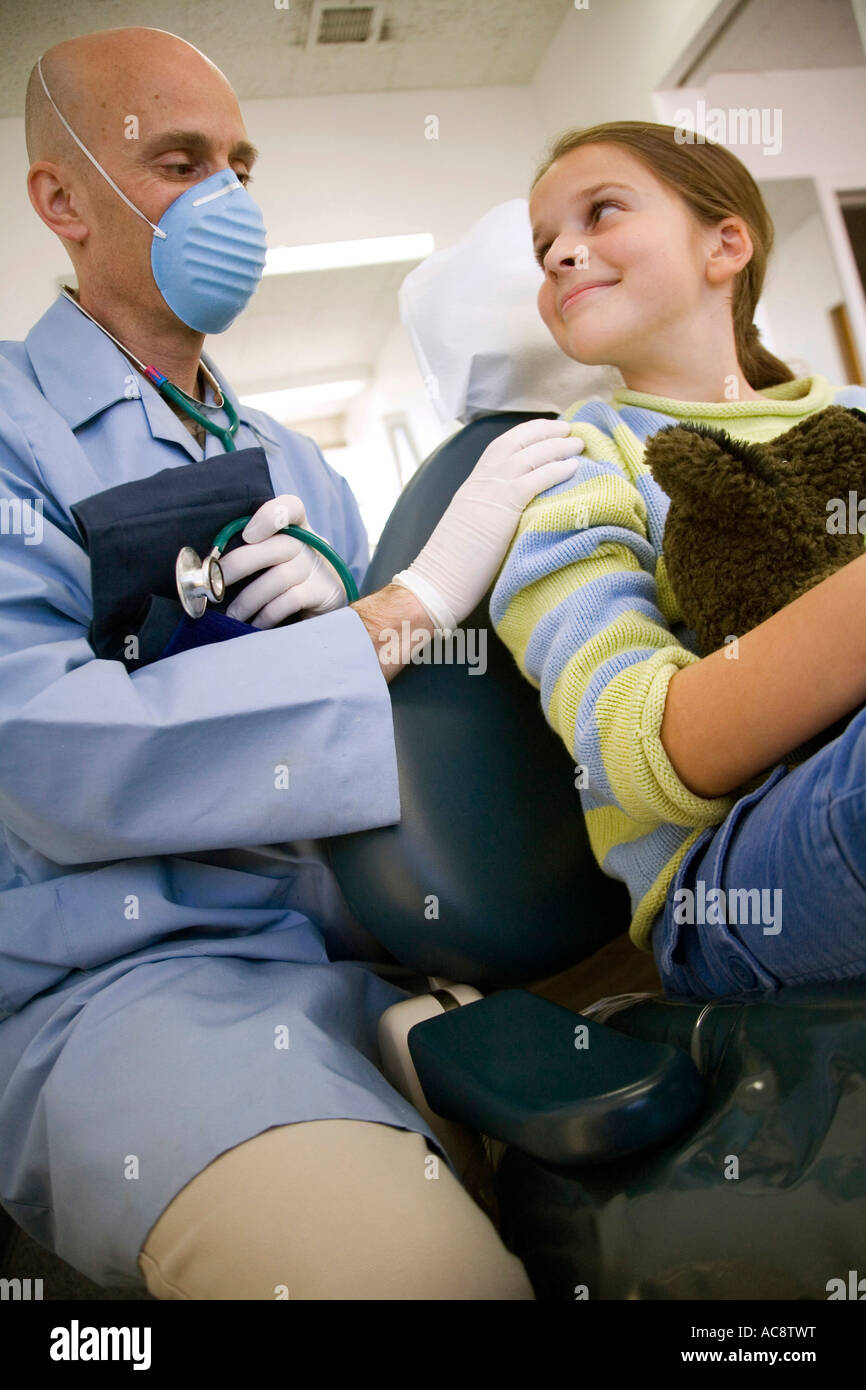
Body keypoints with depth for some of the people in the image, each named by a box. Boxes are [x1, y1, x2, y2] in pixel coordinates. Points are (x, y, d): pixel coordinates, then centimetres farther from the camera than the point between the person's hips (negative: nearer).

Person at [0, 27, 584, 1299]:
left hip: (374, 950, 6)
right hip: (129, 975, -6)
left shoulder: (296, 465, 18)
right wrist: (410, 605, -16)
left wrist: (339, 611, -7)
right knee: (415, 1263, -32)